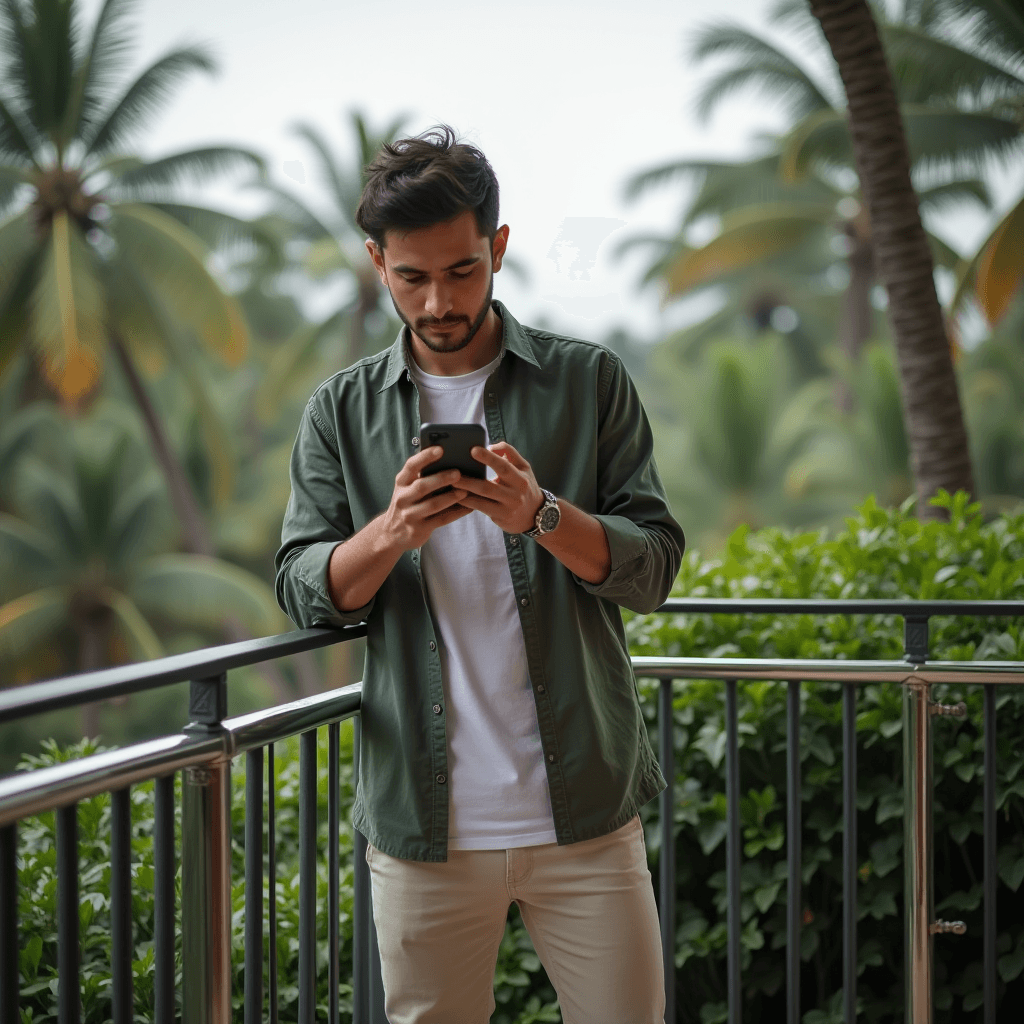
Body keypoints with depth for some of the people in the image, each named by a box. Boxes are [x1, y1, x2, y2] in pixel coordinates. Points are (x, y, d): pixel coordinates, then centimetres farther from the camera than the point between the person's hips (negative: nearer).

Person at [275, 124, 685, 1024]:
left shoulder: (589, 381, 4)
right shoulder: (342, 411, 8)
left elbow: (653, 565, 0)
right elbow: (306, 593, 3)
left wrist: (542, 516, -19)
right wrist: (394, 530, -17)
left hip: (582, 812, -1)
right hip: (424, 818, 1)